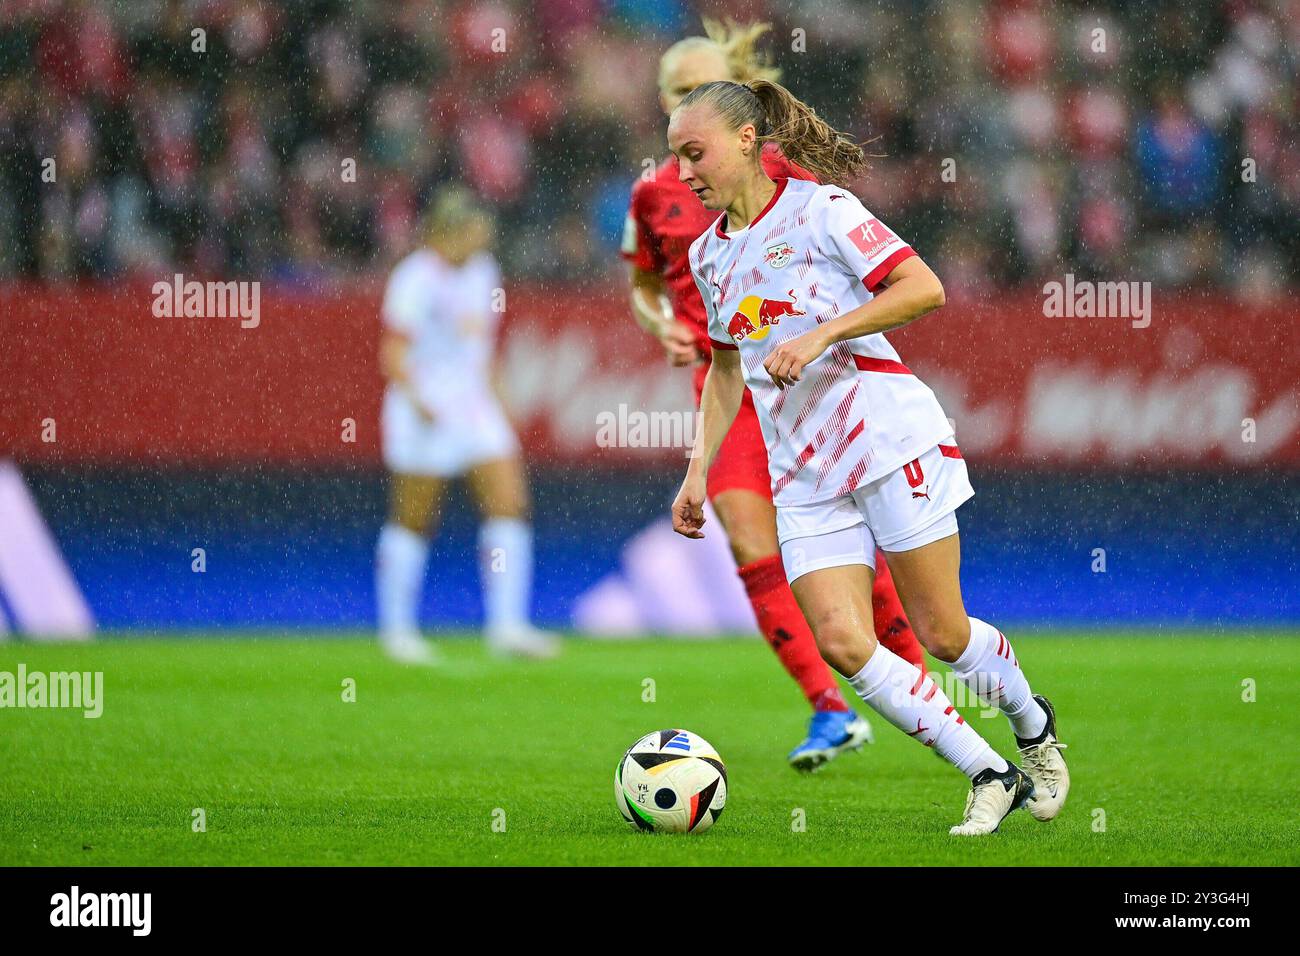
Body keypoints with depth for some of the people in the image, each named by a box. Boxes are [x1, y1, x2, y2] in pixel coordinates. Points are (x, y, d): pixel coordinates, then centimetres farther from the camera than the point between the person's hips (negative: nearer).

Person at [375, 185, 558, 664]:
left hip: (473, 406, 7)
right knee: (413, 521, 0)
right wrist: (418, 402, -32)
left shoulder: (481, 271, 10)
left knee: (510, 503, -2)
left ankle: (507, 625, -1)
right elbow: (393, 355, -17)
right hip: (426, 416, -7)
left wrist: (489, 398, 23)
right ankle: (397, 629, 11)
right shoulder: (416, 280, -14)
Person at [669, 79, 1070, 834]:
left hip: (888, 434, -6)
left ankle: (1033, 724, 27)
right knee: (841, 641, -14)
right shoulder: (709, 254, 15)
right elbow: (726, 368, 27)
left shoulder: (819, 208, -5)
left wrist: (821, 335, -20)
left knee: (943, 634, -4)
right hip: (803, 473, 6)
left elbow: (924, 289, -13)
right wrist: (700, 472, 18)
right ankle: (990, 777, -7)